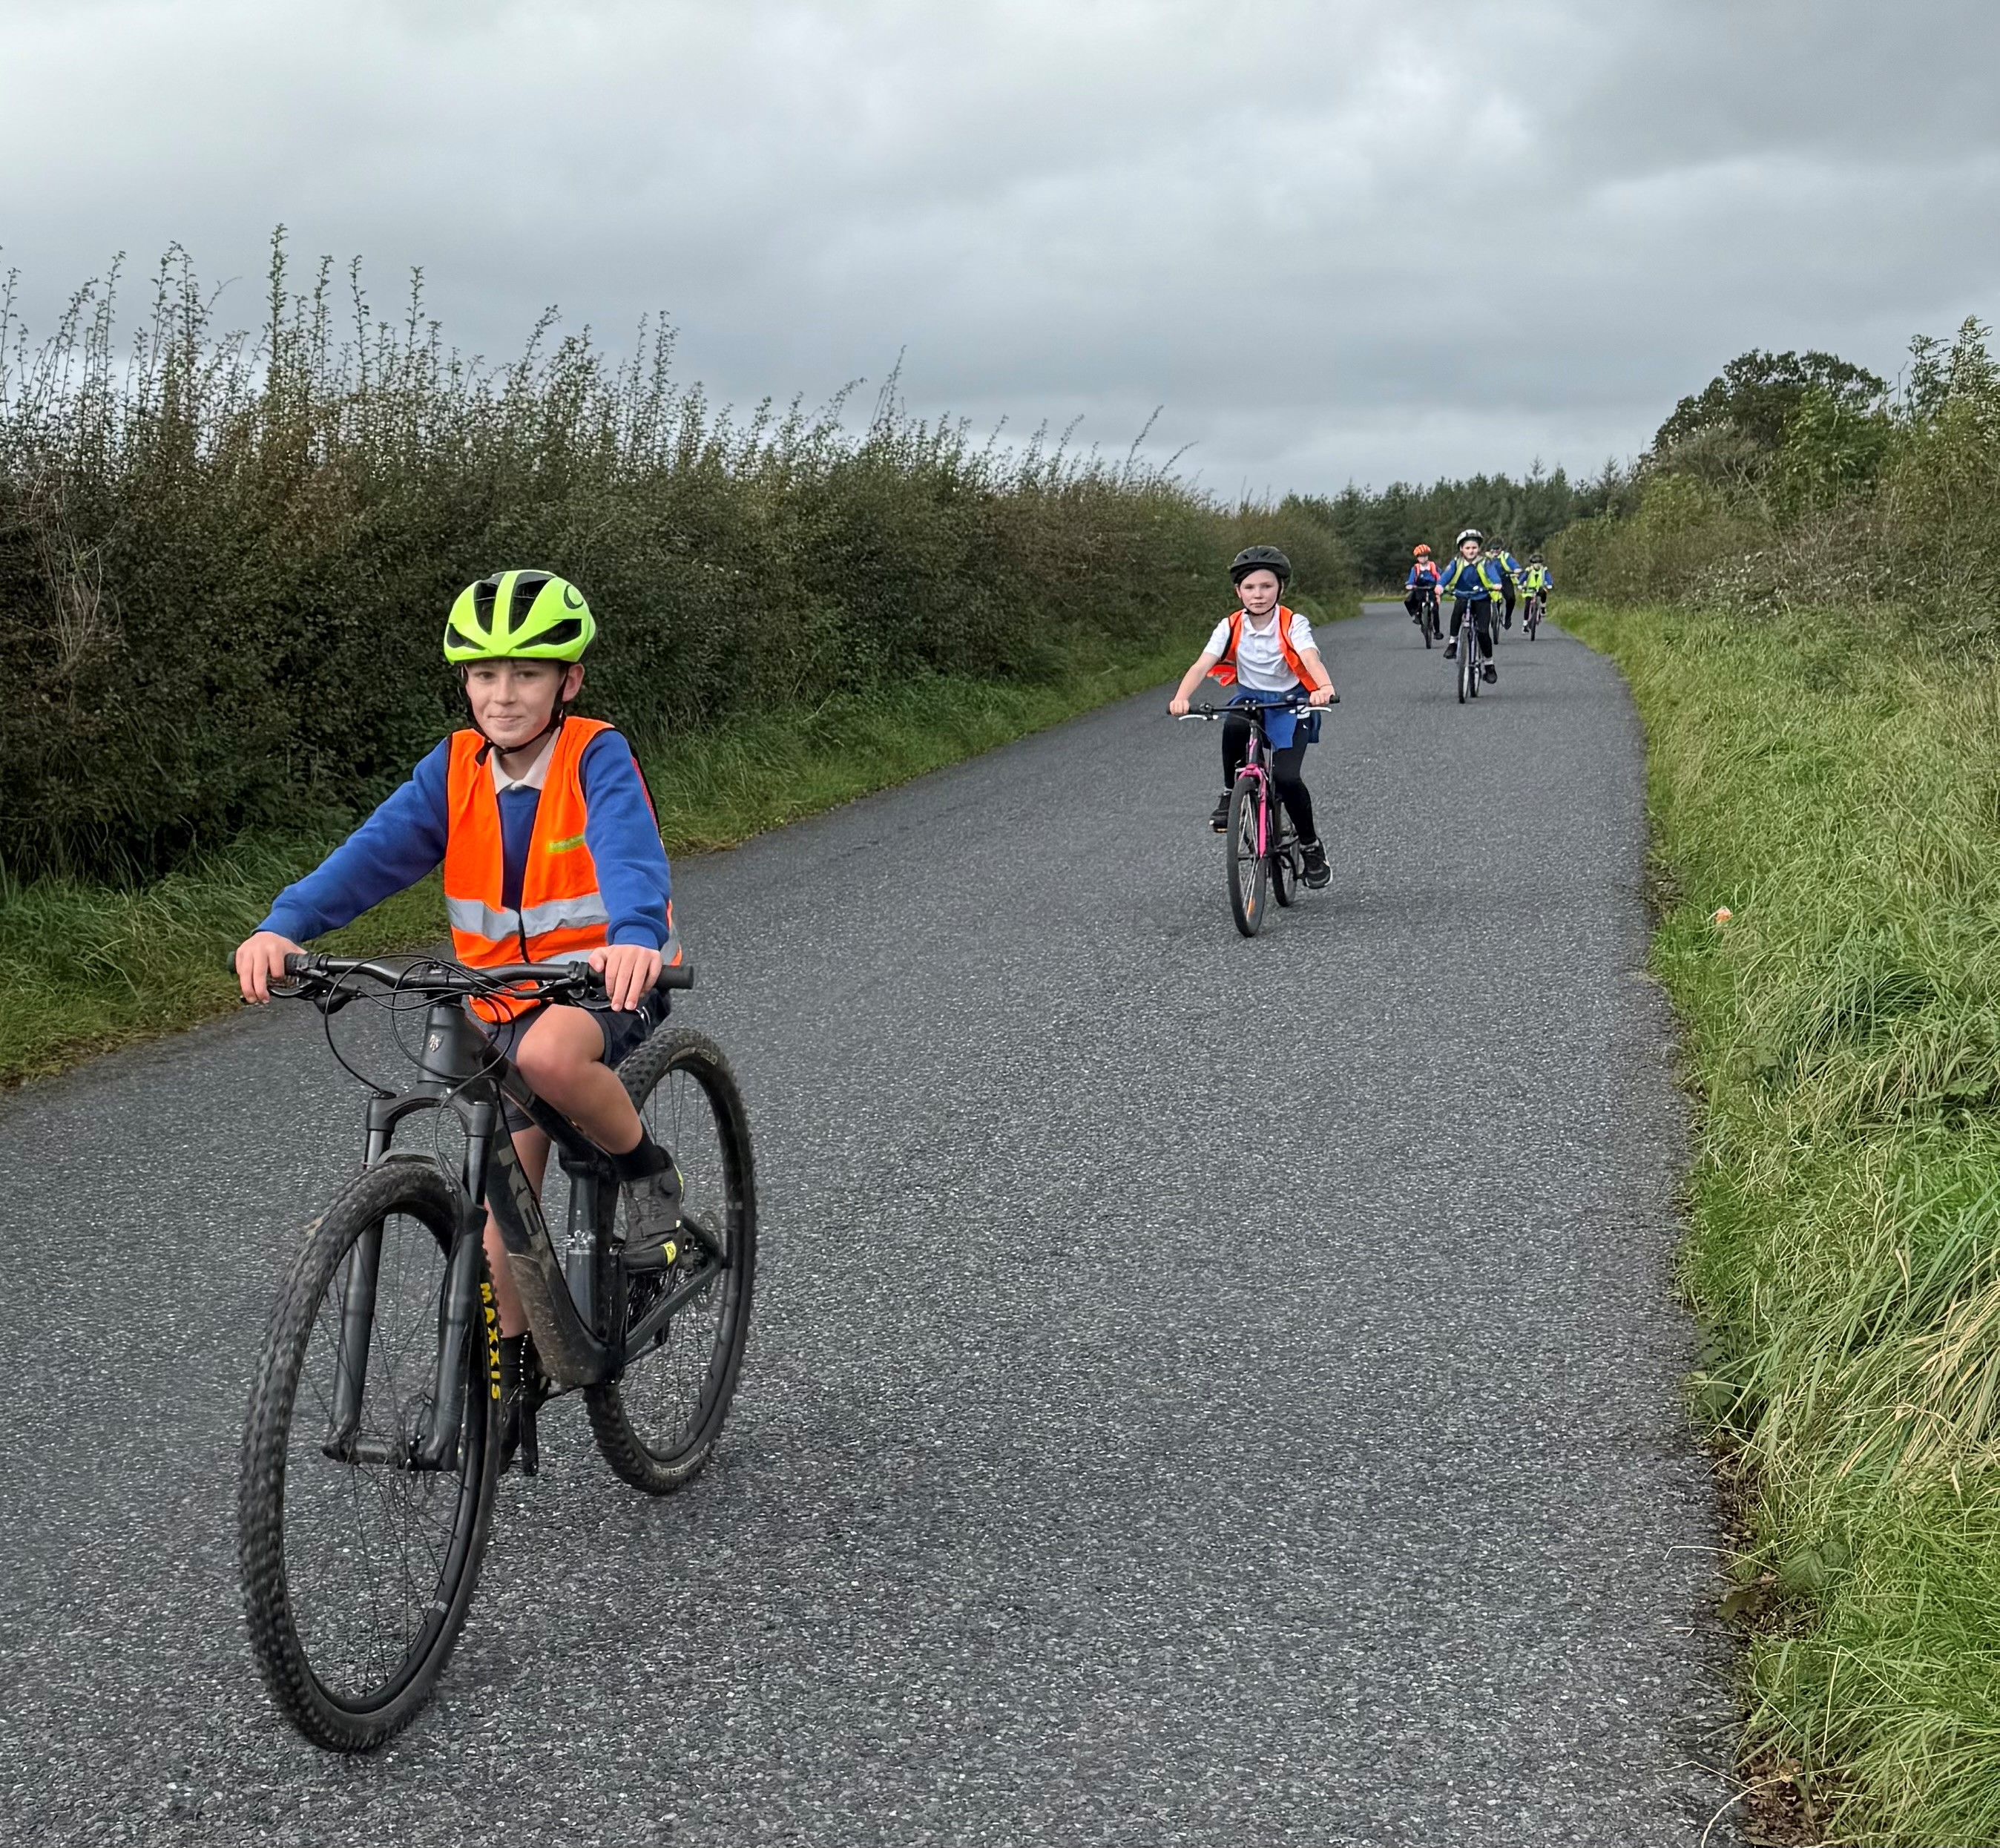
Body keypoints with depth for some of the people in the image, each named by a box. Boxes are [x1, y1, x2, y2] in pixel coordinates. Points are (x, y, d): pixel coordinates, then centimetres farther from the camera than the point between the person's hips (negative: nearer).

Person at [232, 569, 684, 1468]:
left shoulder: (596, 758, -17)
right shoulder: (454, 770, -6)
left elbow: (629, 849, -35)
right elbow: (375, 850, -19)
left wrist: (635, 937, -58)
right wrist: (283, 925, -37)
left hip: (608, 980, -5)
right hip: (505, 997, 5)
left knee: (550, 1052, -39)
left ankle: (645, 1169, -10)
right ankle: (507, 1383, 24)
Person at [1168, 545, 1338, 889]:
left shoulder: (1293, 624, -14)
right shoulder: (1231, 627, -8)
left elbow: (1311, 658, -32)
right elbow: (1203, 664, -20)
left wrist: (1325, 687, -55)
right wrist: (1181, 698, -39)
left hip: (1290, 705, -2)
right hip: (1250, 698, 2)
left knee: (1286, 777, -20)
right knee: (1234, 725, -36)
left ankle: (1312, 848, 4)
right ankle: (1231, 794, -11)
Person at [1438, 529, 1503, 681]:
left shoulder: (1485, 563, -6)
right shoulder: (1457, 563, -3)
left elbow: (1492, 573, -25)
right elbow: (1447, 574, -20)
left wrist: (1496, 584, -48)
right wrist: (1440, 585, -41)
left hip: (1482, 599, -1)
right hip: (1462, 597, 1)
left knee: (1483, 631, -14)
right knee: (1458, 607, -36)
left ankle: (1488, 664, 5)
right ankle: (1453, 642, -23)